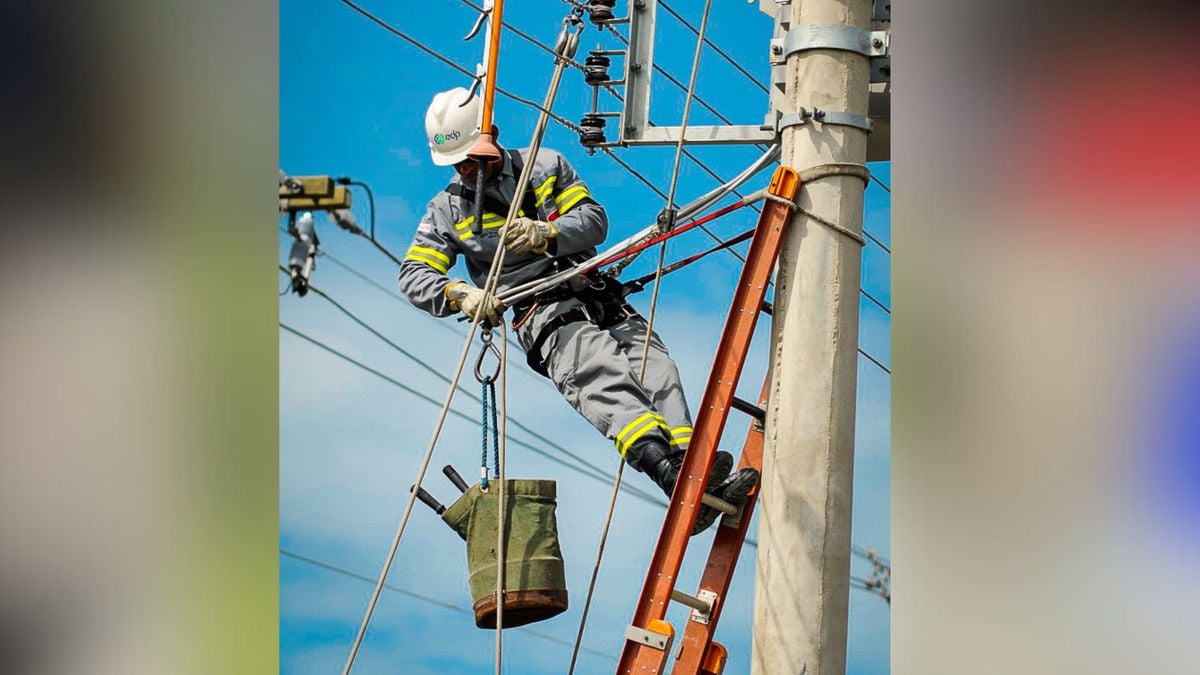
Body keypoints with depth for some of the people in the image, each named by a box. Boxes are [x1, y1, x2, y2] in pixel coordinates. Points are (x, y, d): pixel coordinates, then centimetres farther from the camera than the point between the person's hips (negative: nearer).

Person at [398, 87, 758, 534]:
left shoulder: (546, 166, 16)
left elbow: (594, 221, 6)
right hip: (541, 316, -3)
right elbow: (414, 275, 4)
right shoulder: (448, 209, 15)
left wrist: (547, 234, -17)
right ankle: (668, 469, -56)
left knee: (655, 370, -24)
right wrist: (459, 293, -19)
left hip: (599, 299, 4)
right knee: (601, 375, -33)